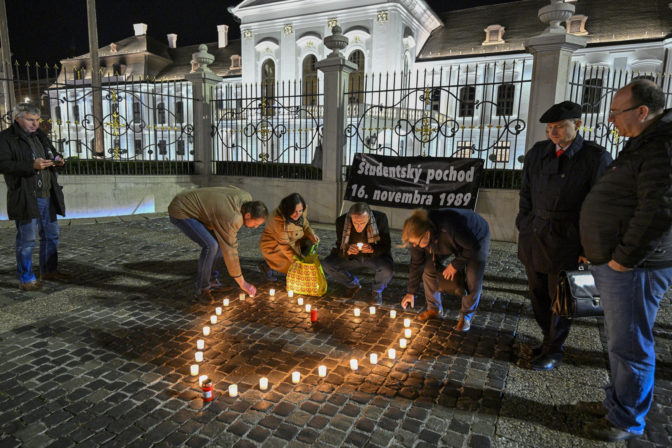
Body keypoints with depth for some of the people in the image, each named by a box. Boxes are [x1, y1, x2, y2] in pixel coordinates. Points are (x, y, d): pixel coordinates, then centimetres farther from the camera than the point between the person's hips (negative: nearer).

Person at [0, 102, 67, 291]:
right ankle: (26, 279, 11)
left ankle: (49, 270, 29)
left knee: (51, 235, 15)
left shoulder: (40, 135, 15)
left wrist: (57, 159, 2)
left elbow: (52, 153, 26)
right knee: (26, 240, 0)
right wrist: (32, 165, -27)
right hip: (25, 198, -7)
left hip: (48, 196, 7)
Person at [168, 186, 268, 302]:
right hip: (180, 212, -9)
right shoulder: (231, 218, -33)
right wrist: (242, 283, -19)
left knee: (220, 242, 3)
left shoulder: (247, 198, -9)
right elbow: (230, 251, -27)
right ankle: (202, 289, -10)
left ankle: (207, 279, 17)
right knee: (211, 245, -25)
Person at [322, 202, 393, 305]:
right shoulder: (341, 221, -20)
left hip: (375, 255, -2)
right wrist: (347, 251, -36)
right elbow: (339, 248, -11)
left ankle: (377, 290, 3)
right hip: (352, 256, 2)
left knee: (387, 268, -34)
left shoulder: (381, 218, -23)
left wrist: (372, 249, -37)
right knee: (326, 265, -20)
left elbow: (386, 246, -16)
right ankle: (353, 284, 10)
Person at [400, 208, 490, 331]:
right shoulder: (418, 234, -25)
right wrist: (410, 292, -6)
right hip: (452, 242, 5)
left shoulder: (448, 228, -47)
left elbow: (473, 246, -31)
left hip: (477, 238, -5)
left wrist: (455, 265, -23)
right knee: (429, 268, -7)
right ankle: (434, 309, 12)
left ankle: (466, 317, 9)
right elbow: (416, 263, -11)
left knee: (473, 282, -14)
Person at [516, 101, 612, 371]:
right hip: (534, 237, 5)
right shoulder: (537, 153, 5)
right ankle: (549, 340, 34)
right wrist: (525, 227, 9)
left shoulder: (596, 158, -8)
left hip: (565, 241, -4)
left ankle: (554, 351, 25)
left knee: (558, 298, 7)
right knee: (538, 295, 14)